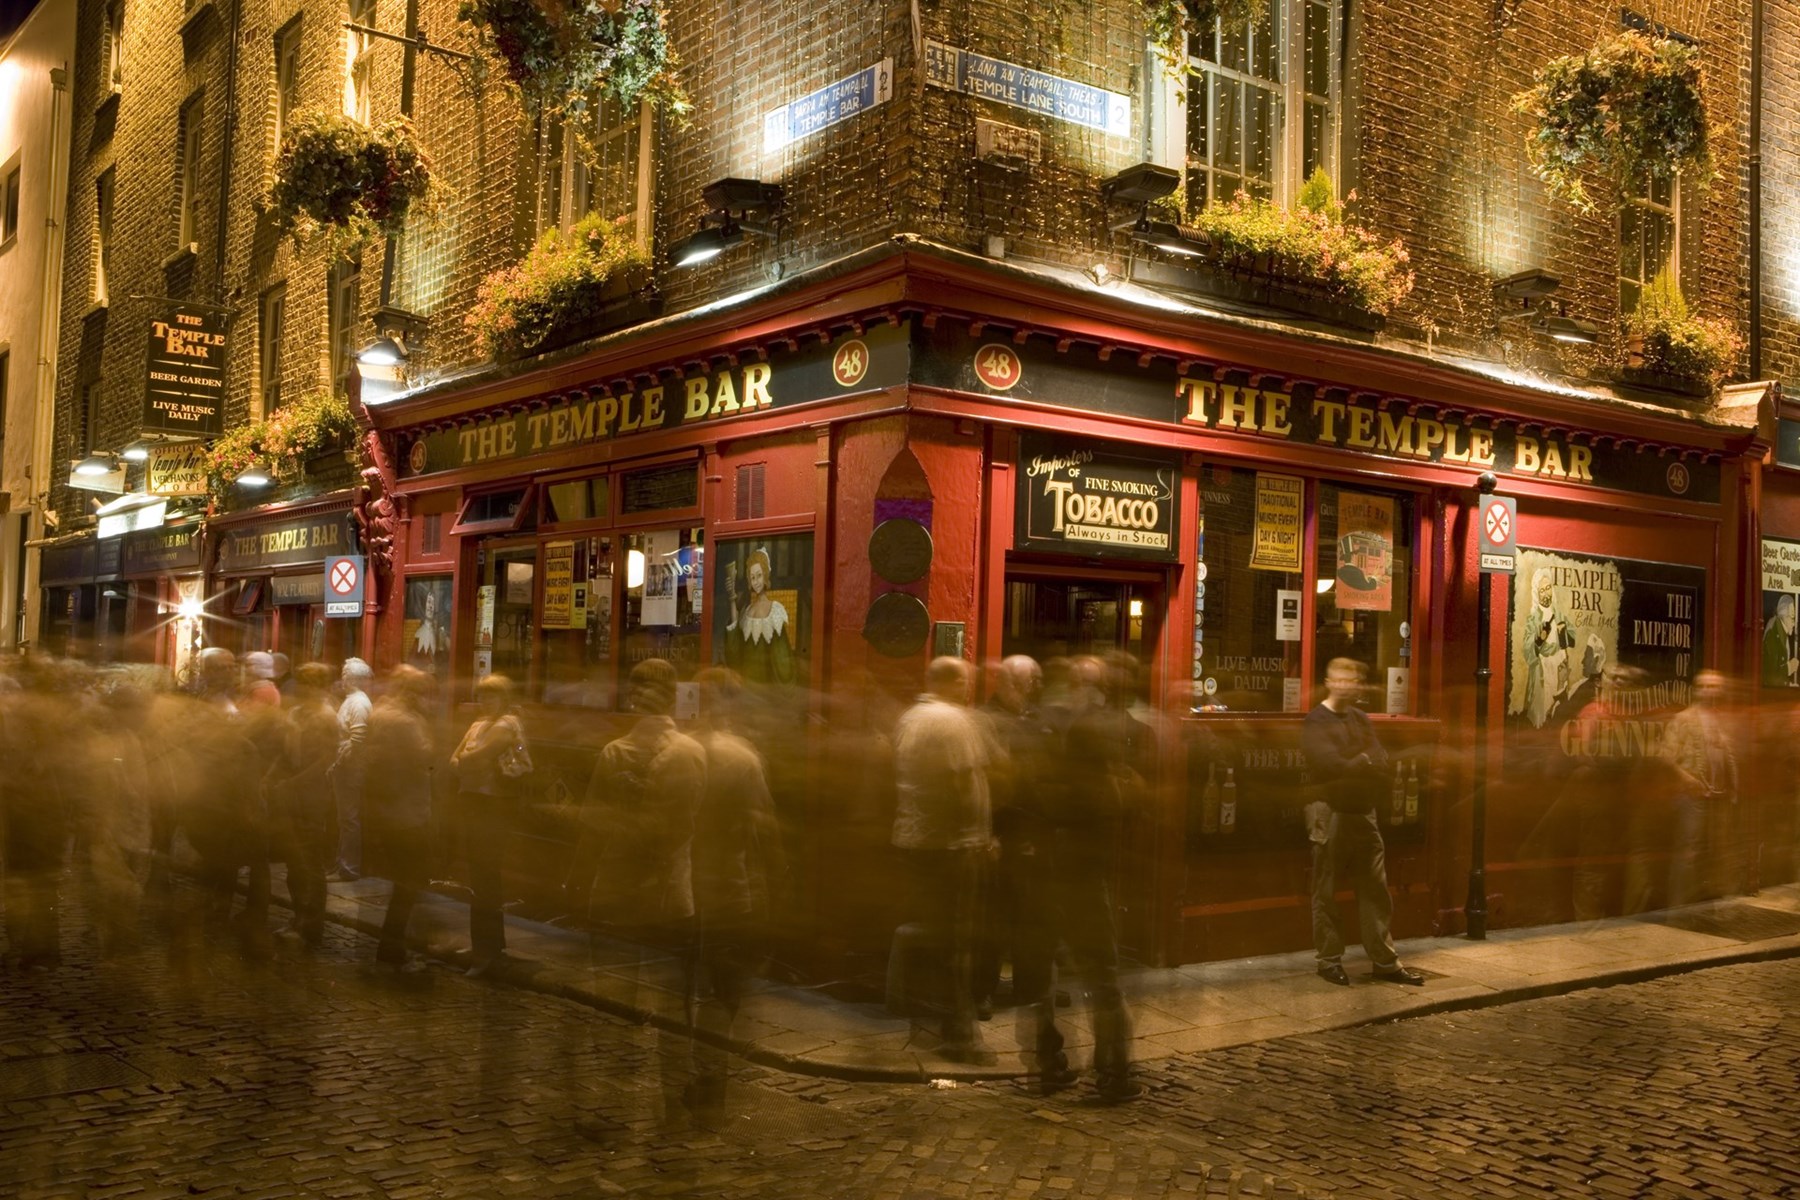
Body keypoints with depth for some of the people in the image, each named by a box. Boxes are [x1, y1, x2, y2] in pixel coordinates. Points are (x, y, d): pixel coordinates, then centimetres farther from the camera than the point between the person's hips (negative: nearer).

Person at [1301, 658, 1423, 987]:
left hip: (1362, 810, 6)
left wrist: (1355, 765, -16)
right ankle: (1330, 961, 9)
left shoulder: (1360, 719, 14)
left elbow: (1381, 761, 2)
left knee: (1375, 888, 7)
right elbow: (1330, 764, -20)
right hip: (1330, 811, -6)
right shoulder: (1315, 721, -5)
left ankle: (1385, 960, 14)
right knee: (1326, 891, 1)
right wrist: (1365, 764, -10)